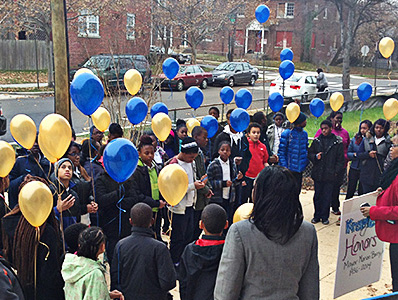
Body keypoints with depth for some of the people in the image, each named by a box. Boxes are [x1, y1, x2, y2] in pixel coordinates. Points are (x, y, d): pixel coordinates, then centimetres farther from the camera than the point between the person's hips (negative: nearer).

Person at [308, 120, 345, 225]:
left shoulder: (338, 142, -1)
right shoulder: (317, 141, 6)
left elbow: (340, 159, 2)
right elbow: (309, 153, 12)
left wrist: (336, 171, -5)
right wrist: (315, 156, -9)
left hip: (330, 175, -2)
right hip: (317, 174, 2)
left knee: (327, 197, 4)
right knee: (317, 196, 9)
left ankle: (325, 216, 16)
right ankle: (317, 215, 20)